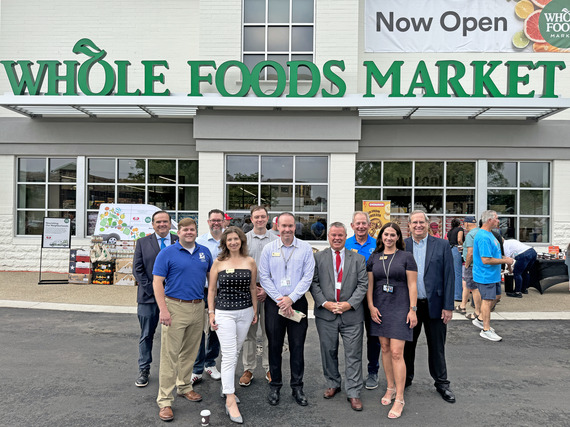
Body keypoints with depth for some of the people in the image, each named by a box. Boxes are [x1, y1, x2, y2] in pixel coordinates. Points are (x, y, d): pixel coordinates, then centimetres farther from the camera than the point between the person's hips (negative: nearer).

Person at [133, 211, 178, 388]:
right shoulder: (142, 243, 4)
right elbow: (137, 269, -1)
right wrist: (152, 290, -9)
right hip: (149, 296, 0)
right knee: (146, 335, 8)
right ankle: (144, 370, 22)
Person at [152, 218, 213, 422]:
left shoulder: (204, 252, 9)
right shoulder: (167, 253, -6)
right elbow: (157, 282, -9)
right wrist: (163, 309, -17)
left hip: (198, 307, 5)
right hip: (175, 307, -5)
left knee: (190, 352, 17)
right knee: (169, 355, -2)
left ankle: (184, 387, 34)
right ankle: (164, 400, 7)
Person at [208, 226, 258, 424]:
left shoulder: (250, 261, 2)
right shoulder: (218, 262, -2)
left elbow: (252, 288, 9)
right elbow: (212, 290, 3)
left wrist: (255, 311, 10)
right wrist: (211, 313, -1)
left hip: (245, 312, 3)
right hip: (224, 313, -2)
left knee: (235, 351, 14)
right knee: (229, 355, -6)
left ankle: (227, 385, 35)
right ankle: (230, 400, -1)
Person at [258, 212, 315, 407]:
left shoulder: (305, 248, 0)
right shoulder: (269, 249, 3)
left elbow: (308, 276, -4)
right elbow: (264, 277, -1)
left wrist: (291, 298, -12)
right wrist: (279, 299, -9)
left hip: (297, 302, 0)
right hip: (274, 303, 1)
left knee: (297, 346, 5)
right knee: (274, 345, 7)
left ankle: (297, 387, 20)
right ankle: (275, 385, 23)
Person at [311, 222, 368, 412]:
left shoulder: (358, 259, 5)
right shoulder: (318, 257, 4)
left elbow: (363, 284, 0)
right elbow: (314, 283, 0)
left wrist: (349, 304, -11)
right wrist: (324, 303, -11)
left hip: (351, 313, 0)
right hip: (325, 313, 1)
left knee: (353, 354, 3)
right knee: (328, 351, 13)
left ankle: (353, 393, 15)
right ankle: (333, 384, 32)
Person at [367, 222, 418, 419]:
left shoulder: (406, 257, -1)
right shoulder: (374, 258, 7)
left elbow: (412, 285, -3)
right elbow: (369, 284, 8)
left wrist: (412, 309, -8)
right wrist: (371, 306, -1)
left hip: (400, 308, -4)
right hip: (380, 308, 4)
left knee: (396, 352, -7)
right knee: (385, 348, 11)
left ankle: (399, 399, 2)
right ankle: (390, 388, 27)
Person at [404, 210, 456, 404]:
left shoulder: (442, 245, -2)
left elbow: (449, 277, -3)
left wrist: (448, 306, -7)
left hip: (434, 305, -1)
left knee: (437, 347, 12)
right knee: (407, 344, 14)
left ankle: (441, 383, 29)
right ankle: (405, 379, 32)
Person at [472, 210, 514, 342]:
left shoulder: (489, 234, 11)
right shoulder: (483, 237, -24)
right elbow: (486, 260, -28)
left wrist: (503, 257, 10)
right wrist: (505, 261, -18)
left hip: (492, 275, 10)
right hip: (486, 275, -10)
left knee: (493, 298, 19)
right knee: (488, 300, -2)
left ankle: (481, 319, 34)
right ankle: (486, 330, 7)